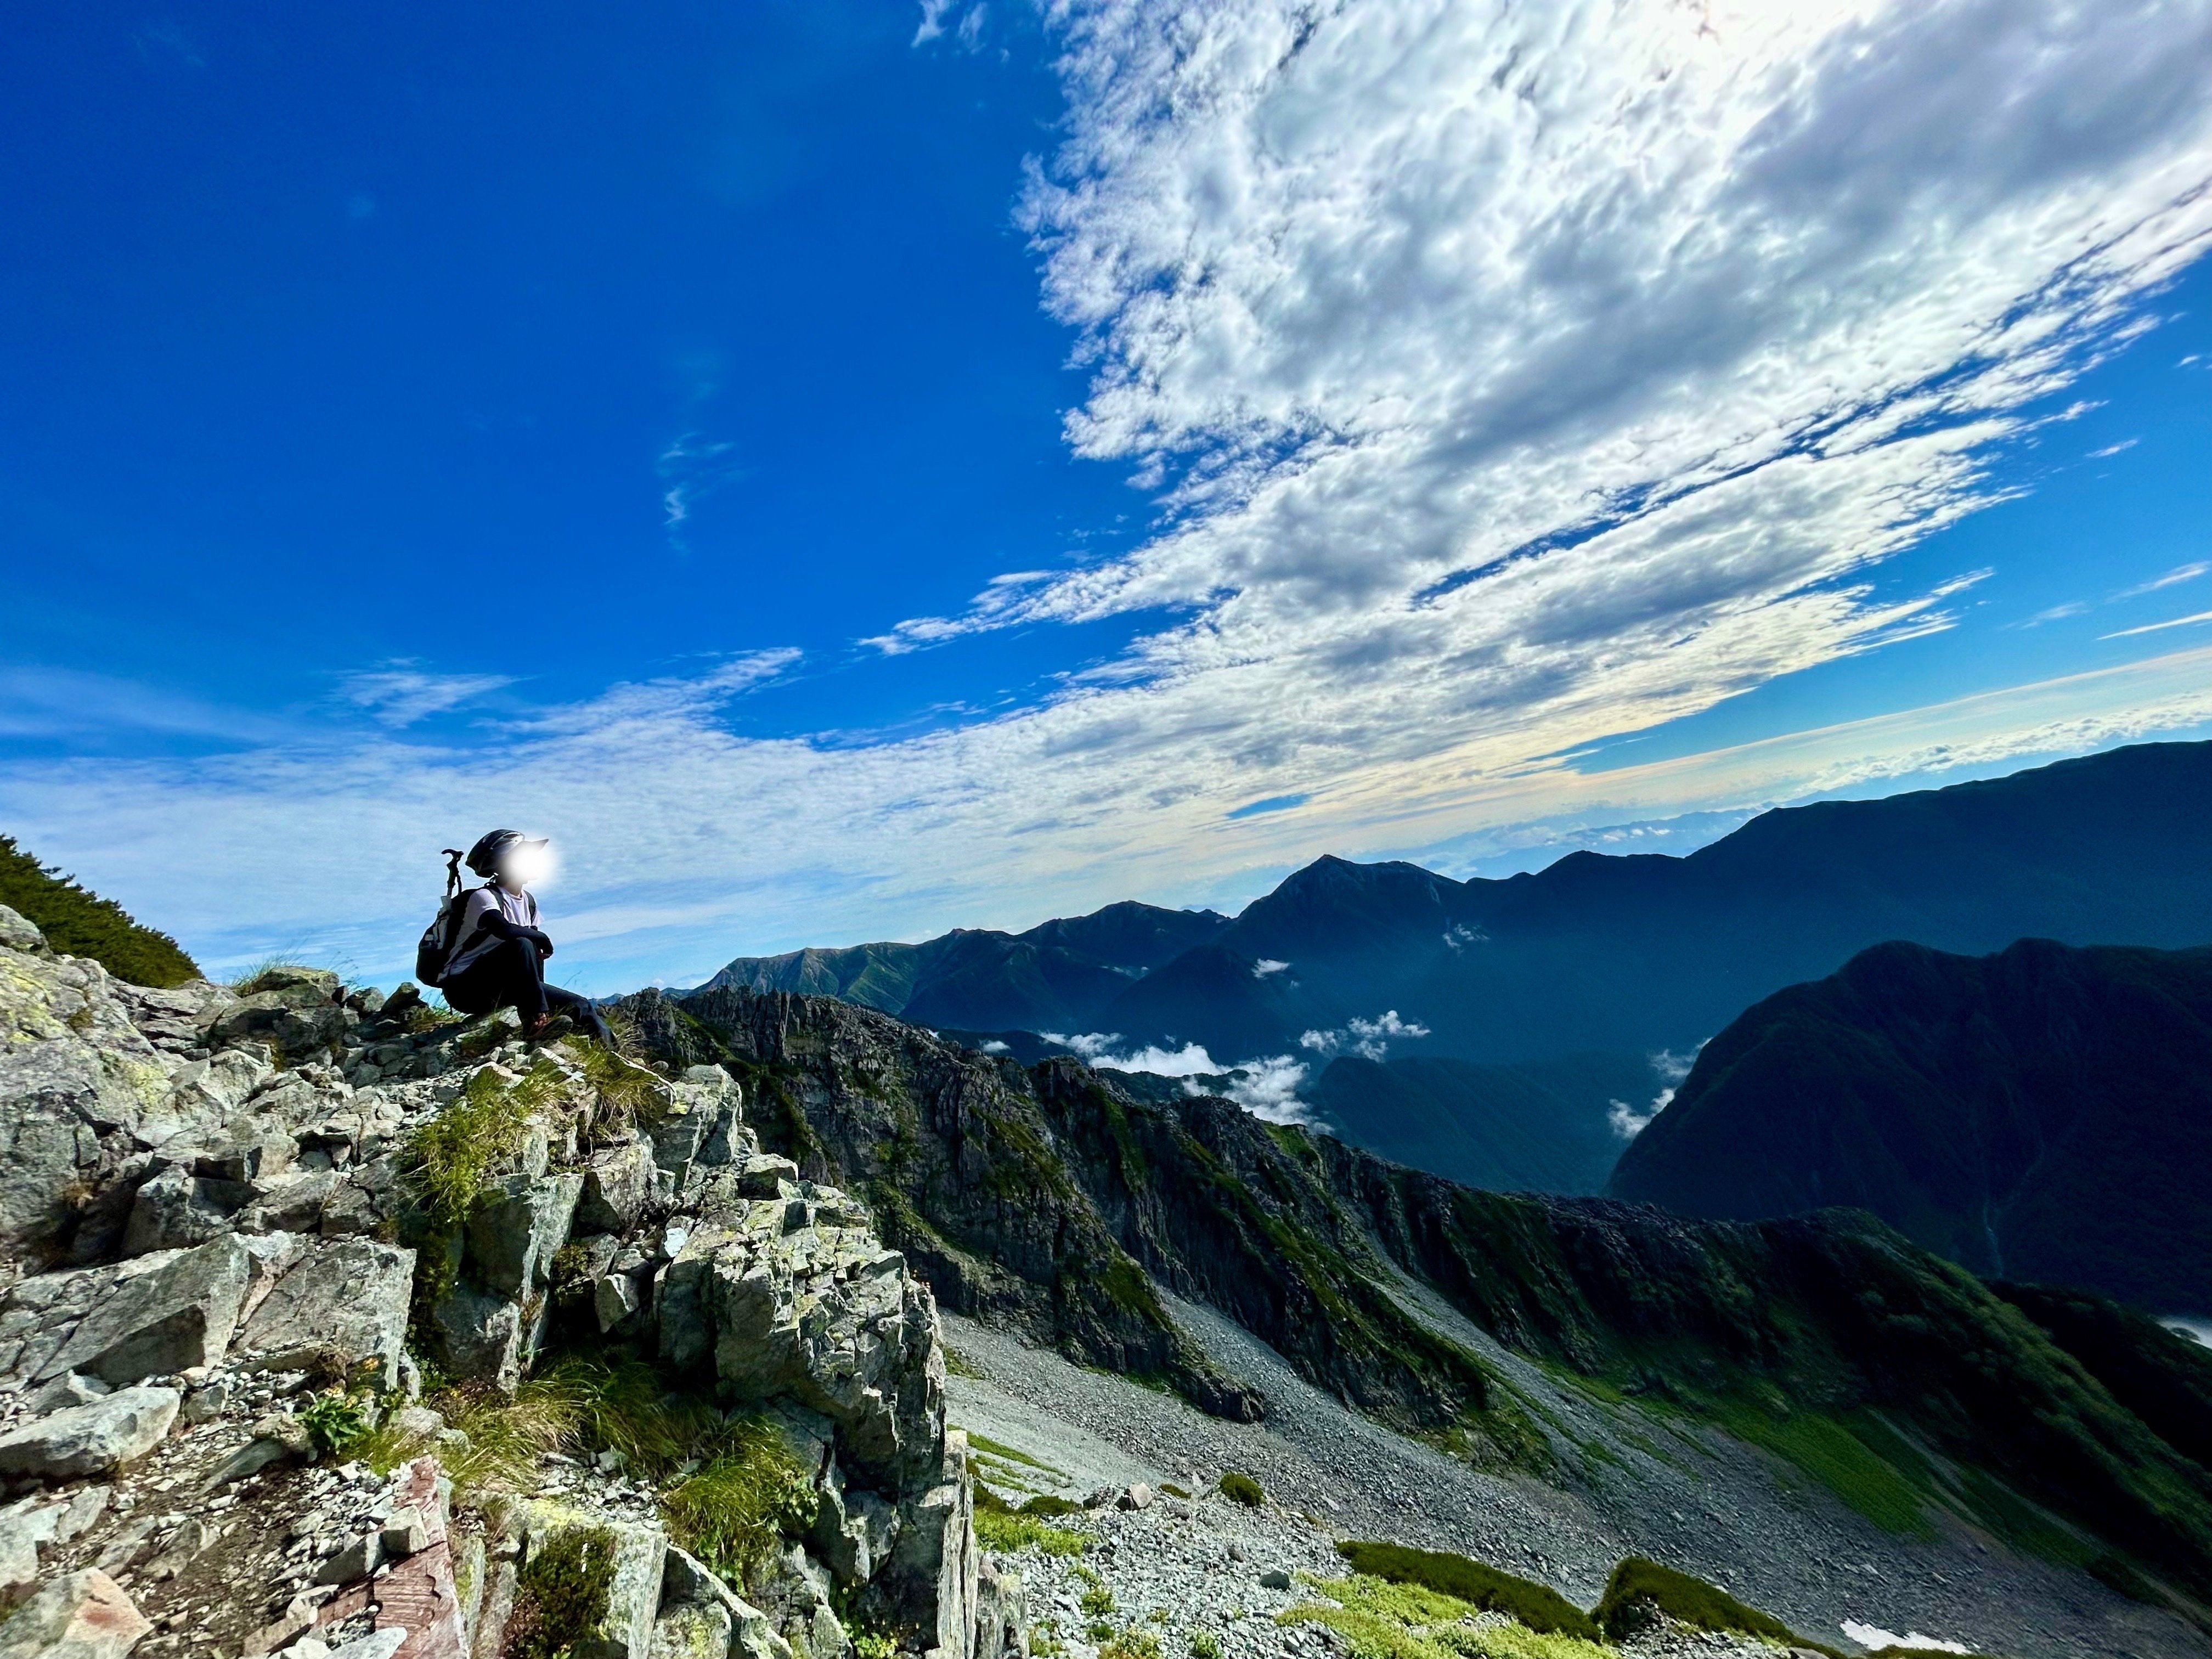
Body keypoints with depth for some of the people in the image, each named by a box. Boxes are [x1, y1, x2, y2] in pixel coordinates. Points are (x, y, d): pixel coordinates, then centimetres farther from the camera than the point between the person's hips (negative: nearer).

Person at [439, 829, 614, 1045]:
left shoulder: (529, 901, 8)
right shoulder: (483, 897, -16)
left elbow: (538, 950, 13)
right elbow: (505, 930, -37)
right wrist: (542, 938, -20)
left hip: (498, 990, 7)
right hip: (465, 987, -7)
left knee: (581, 1006, -5)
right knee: (521, 946, -35)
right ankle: (537, 1021, -35)